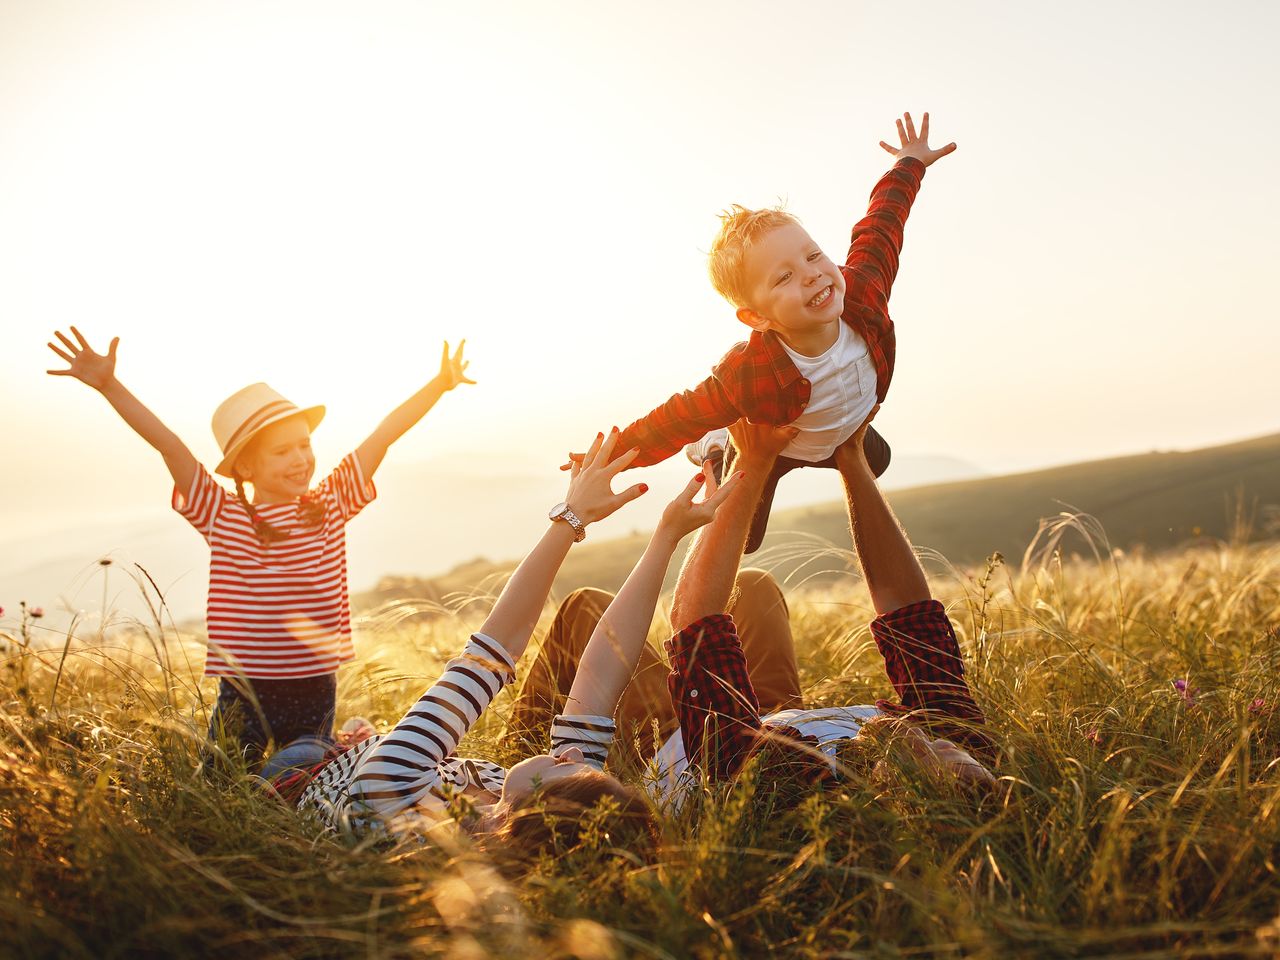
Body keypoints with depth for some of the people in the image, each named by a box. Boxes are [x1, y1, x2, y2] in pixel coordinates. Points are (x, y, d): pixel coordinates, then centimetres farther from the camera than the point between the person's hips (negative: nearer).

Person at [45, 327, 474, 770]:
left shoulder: (331, 505, 1)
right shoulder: (221, 516, -5)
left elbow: (383, 435, -1)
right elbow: (167, 443, -12)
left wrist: (439, 384, -1)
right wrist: (110, 386, -19)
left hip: (315, 694, 2)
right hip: (244, 696, -2)